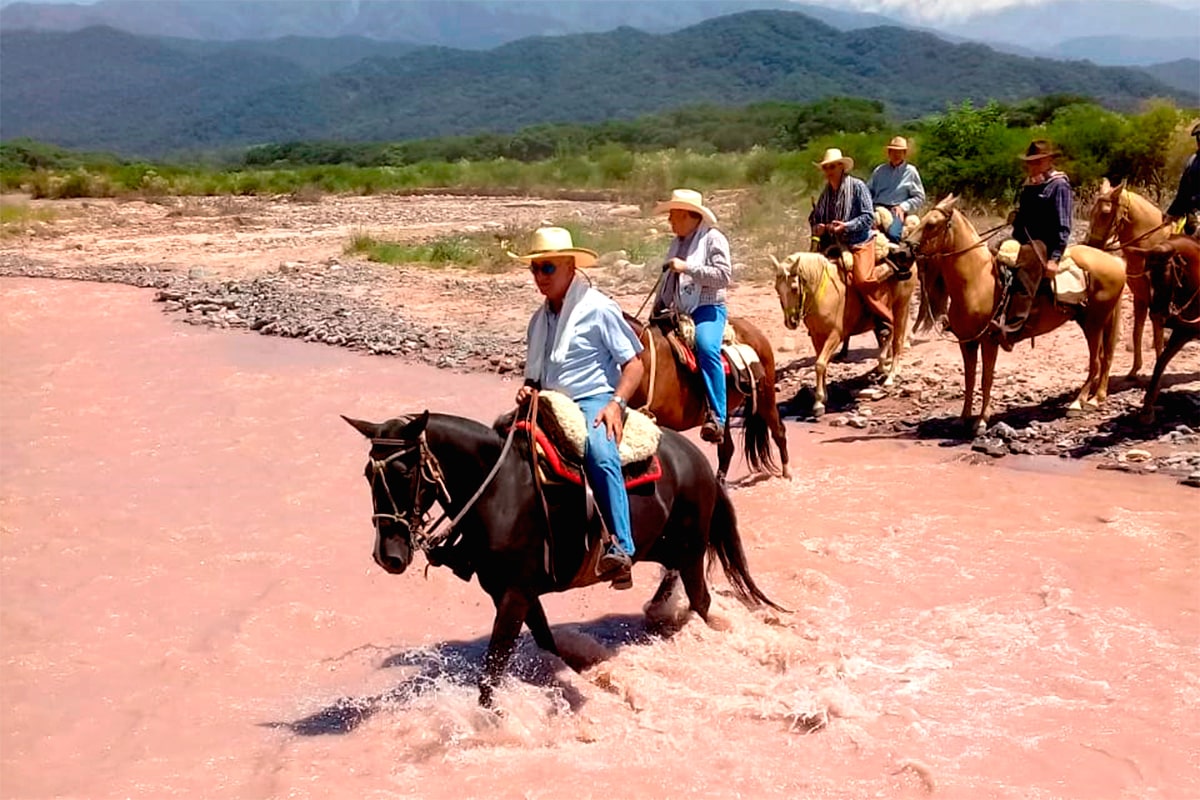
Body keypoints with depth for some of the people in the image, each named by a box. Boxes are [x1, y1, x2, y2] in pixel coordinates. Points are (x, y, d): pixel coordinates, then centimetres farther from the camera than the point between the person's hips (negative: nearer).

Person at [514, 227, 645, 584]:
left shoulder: (598, 308, -1)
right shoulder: (538, 319, 18)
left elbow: (633, 364, -2)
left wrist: (616, 403, -18)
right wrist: (528, 390, 4)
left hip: (594, 402, -7)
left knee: (599, 452, -37)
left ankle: (621, 548, -44)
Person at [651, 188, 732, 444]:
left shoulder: (713, 238, -2)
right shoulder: (677, 243, 20)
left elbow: (723, 275, -15)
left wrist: (687, 267, -18)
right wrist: (657, 308, 16)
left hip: (707, 308, -8)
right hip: (679, 312, 8)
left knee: (707, 349, -33)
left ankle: (717, 418, -37)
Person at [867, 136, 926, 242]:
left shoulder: (910, 172, 12)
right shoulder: (879, 170, 21)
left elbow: (920, 197, 10)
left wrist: (903, 207, -5)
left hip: (896, 210, -2)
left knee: (892, 234, -35)